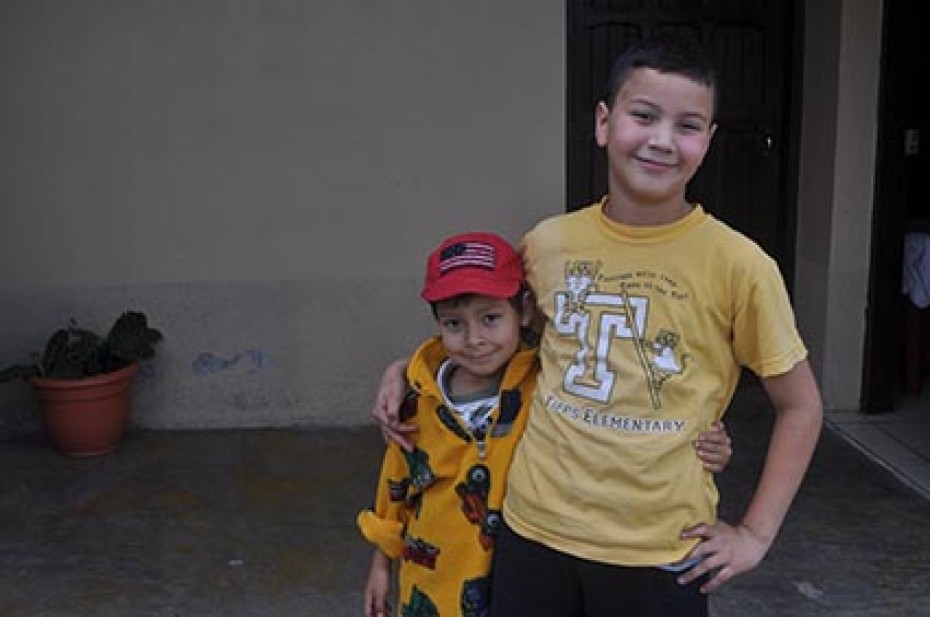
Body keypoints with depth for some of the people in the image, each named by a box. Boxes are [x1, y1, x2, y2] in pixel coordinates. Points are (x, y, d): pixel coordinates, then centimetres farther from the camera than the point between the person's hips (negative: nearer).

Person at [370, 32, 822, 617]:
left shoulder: (737, 264, -11)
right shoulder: (547, 244, -3)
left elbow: (801, 406, 0)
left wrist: (756, 533, -4)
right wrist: (408, 368, 7)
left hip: (660, 553, -2)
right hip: (533, 530, 2)